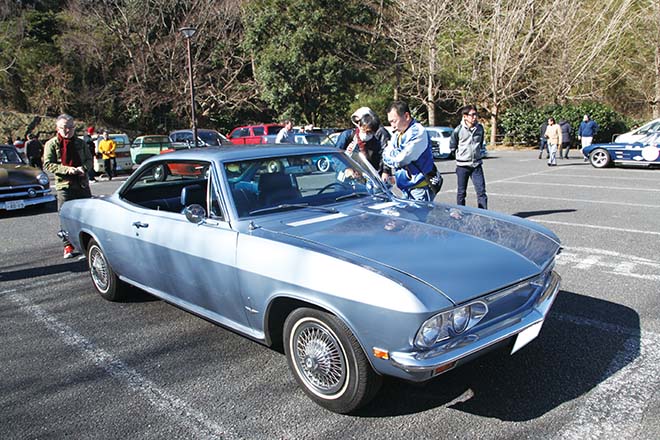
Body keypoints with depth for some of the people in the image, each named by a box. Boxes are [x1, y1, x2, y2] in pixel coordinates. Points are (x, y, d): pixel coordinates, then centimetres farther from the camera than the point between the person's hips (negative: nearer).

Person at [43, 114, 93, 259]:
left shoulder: (80, 143, 11)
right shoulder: (51, 144, 1)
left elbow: (89, 160, 14)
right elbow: (47, 164, -6)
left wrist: (83, 168, -9)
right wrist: (67, 169, -18)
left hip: (83, 184, 3)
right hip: (64, 186, -3)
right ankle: (68, 245, 11)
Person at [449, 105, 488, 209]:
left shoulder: (480, 128, 2)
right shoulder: (458, 130, -9)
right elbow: (452, 146, 5)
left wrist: (476, 153, 14)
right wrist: (460, 155, 7)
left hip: (476, 165, 2)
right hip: (462, 165, -2)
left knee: (481, 191, -2)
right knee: (461, 192, 6)